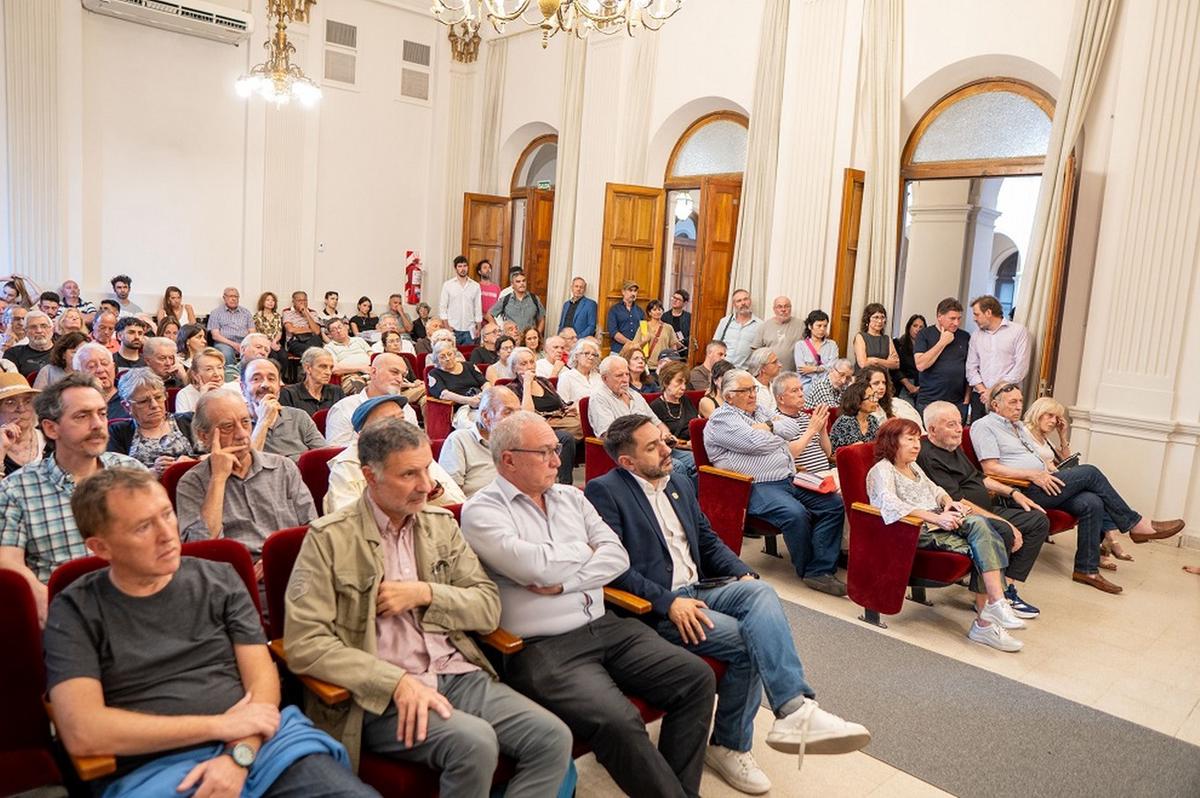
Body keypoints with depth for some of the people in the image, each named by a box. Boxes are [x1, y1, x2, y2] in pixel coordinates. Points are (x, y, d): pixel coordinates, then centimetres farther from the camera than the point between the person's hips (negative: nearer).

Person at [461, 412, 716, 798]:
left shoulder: (571, 497, 15)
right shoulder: (481, 510, -5)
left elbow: (617, 556, 5)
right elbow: (534, 566, -18)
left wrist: (564, 582, -11)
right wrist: (585, 552, 1)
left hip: (607, 627, 7)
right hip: (542, 648, -6)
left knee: (696, 677, -6)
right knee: (618, 722, -28)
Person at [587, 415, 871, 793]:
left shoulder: (677, 485, 16)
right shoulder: (604, 492, -8)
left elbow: (708, 541, 21)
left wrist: (744, 574, 3)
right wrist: (669, 602, -22)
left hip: (698, 589, 7)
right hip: (654, 608, -6)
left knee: (761, 592, -23)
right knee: (747, 639, -24)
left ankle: (794, 711, -26)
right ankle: (729, 744, -14)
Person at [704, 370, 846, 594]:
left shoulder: (758, 412, 26)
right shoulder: (722, 419, -3)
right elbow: (757, 444, -14)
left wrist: (765, 429, 3)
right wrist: (786, 446, 3)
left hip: (788, 481, 9)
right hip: (757, 487, -9)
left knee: (834, 504, -8)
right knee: (796, 513, -32)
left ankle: (821, 571, -12)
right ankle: (807, 571, -9)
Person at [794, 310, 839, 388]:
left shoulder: (832, 344, 14)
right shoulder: (800, 345, 7)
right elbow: (801, 369, -5)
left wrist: (814, 369, -10)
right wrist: (824, 368, -7)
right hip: (807, 383, -2)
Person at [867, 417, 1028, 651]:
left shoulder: (913, 466, 24)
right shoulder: (882, 470, -5)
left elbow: (935, 490, 33)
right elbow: (890, 504, -22)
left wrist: (949, 502, 7)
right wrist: (936, 518, -28)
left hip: (936, 524, 8)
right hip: (916, 531, -8)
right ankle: (997, 605, -28)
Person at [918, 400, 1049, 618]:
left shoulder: (953, 447, 16)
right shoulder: (928, 457, -18)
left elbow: (978, 477, 30)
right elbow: (957, 503, -24)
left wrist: (1013, 492, 18)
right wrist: (1003, 522, -22)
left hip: (987, 511, 11)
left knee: (1039, 521, 5)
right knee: (1003, 533, -35)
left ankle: (1008, 586, -2)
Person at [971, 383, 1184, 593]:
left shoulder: (1019, 426, 25)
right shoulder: (984, 426, -4)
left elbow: (1041, 458, 26)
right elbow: (990, 468, -15)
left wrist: (1053, 472, 3)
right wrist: (1033, 475, -18)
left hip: (1041, 485, 8)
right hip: (1023, 491, -8)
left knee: (1092, 503, -15)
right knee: (1089, 472, -14)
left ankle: (1087, 569, -9)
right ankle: (1135, 524, 0)